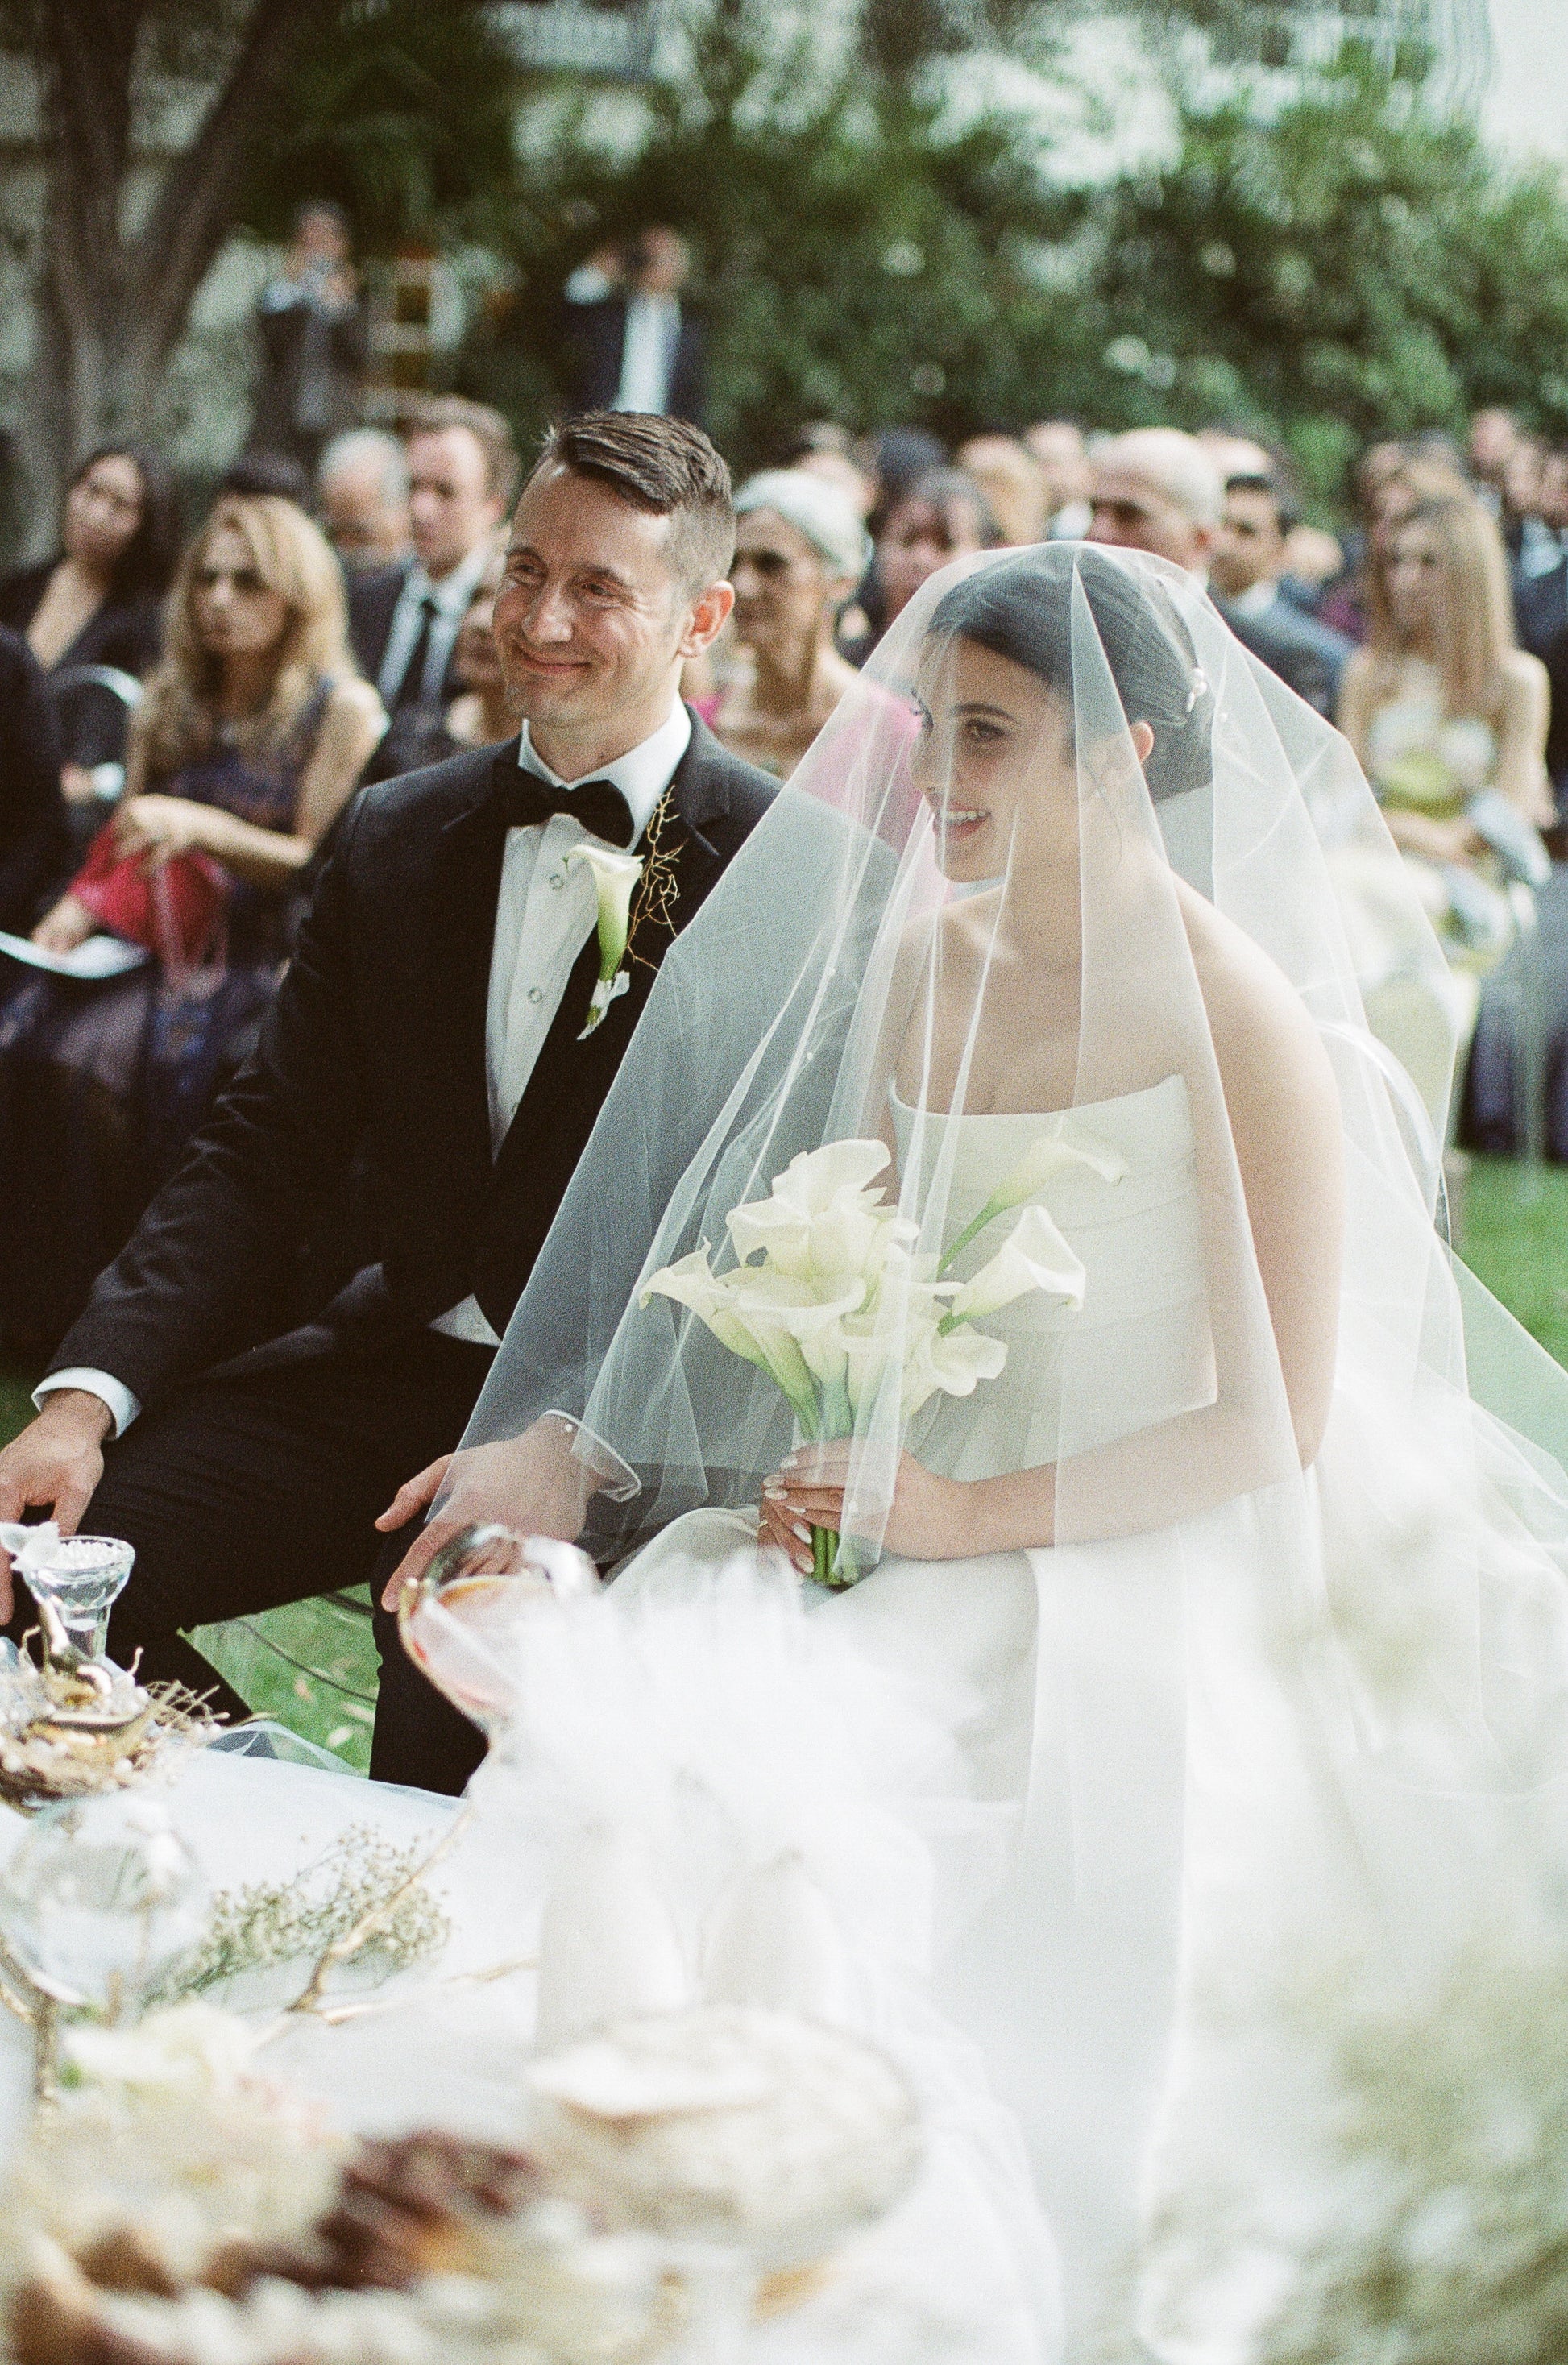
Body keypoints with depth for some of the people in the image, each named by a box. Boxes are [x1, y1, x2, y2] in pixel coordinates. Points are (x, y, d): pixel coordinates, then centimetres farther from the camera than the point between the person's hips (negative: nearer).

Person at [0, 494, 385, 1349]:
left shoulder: (342, 709, 1)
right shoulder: (174, 703, 18)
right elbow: (135, 843, 19)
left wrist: (201, 825, -17)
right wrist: (87, 903, -2)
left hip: (269, 957, -5)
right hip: (169, 944, 5)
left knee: (102, 1060, -31)